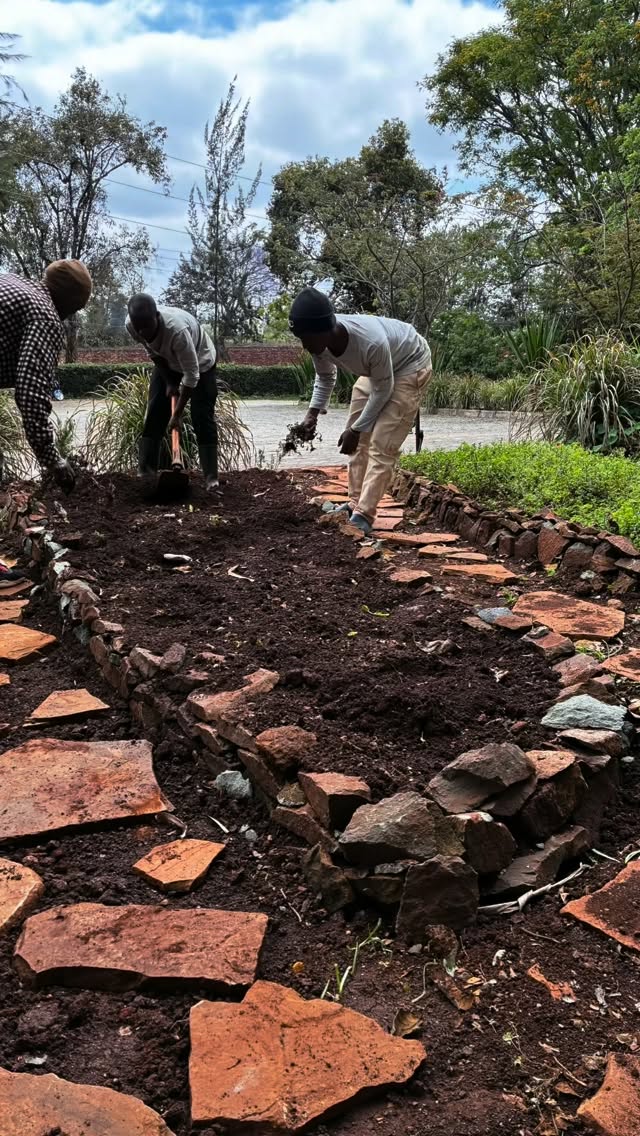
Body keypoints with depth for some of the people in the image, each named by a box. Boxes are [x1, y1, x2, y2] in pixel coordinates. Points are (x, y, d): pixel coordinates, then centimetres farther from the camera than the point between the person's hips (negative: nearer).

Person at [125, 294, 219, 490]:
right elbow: (153, 353, -6)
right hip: (168, 363, 5)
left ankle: (211, 478, -11)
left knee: (203, 419, -13)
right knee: (154, 415, -3)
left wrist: (178, 413, -33)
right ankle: (145, 472, -3)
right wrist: (169, 382, -7)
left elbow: (191, 375, -37)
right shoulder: (130, 325, -27)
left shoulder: (177, 329, -44)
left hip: (200, 362, -5)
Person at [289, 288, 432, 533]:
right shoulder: (319, 341, -22)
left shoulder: (371, 343, -43)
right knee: (359, 440, 9)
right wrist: (313, 413, -14)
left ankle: (363, 515, -15)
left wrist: (356, 429, -21)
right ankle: (355, 503, 19)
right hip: (375, 369, 7)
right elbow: (325, 377, -1)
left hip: (409, 366, -7)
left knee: (382, 445, -15)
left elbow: (383, 390, -26)